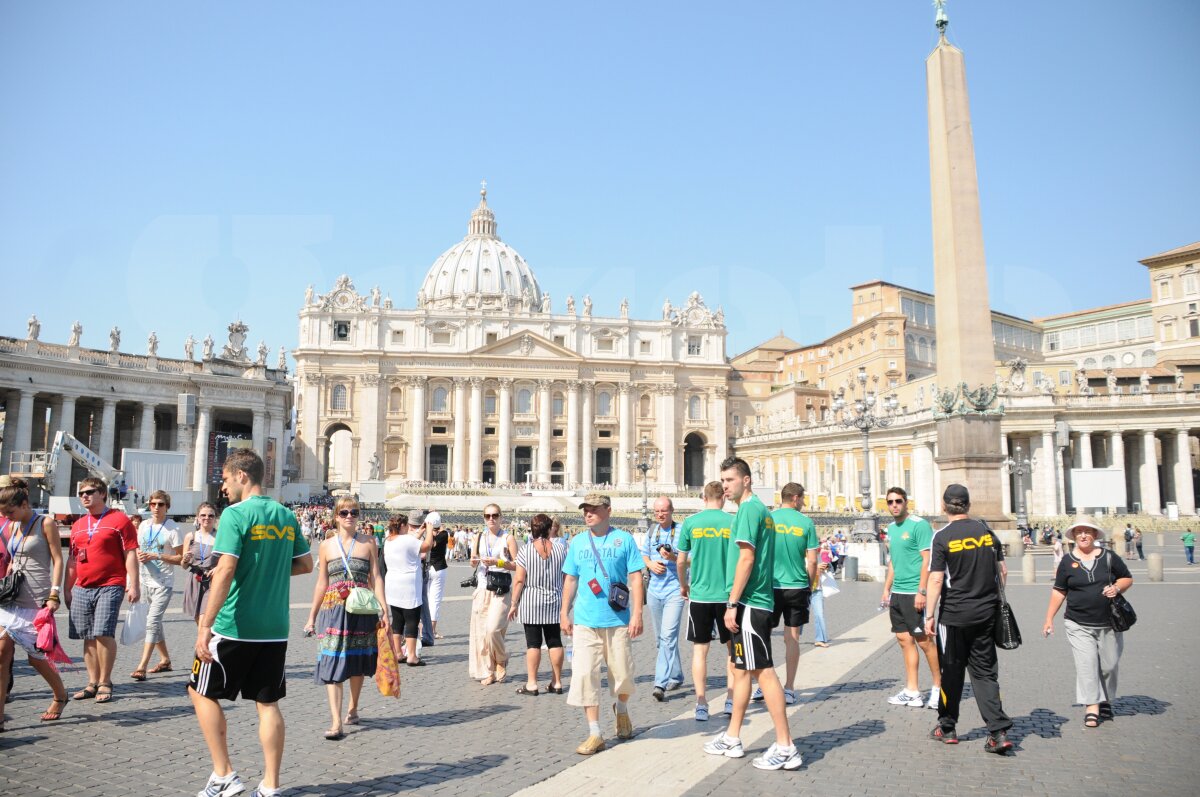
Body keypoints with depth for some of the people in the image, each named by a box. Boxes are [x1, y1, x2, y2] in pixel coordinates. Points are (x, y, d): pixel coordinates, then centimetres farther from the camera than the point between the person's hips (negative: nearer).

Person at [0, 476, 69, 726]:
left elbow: (58, 560, -9)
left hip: (36, 601, -6)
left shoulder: (46, 523, -6)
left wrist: (53, 595, -16)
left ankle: (60, 696, 26)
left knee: (35, 657, 3)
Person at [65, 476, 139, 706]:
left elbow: (130, 555, -6)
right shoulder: (78, 525, 15)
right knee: (88, 637, 8)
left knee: (103, 634, -11)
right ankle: (93, 683, 17)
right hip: (81, 589, 6)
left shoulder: (119, 519, -3)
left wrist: (133, 585, -11)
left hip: (109, 586, -6)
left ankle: (105, 683, 0)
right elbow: (72, 560, 21)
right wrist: (68, 589, 17)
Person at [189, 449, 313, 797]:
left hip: (234, 627, -5)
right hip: (274, 628, 6)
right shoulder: (286, 516, 7)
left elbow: (225, 571, -19)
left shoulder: (235, 514, -12)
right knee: (268, 703, 10)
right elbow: (305, 565, 15)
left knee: (202, 692, 14)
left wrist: (205, 625, -17)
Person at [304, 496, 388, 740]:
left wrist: (384, 609, -7)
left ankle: (353, 709, 33)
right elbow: (321, 583, 11)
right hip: (333, 609, 0)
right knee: (332, 665, -9)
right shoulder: (326, 546, 6)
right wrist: (312, 617, 10)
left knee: (357, 664, 11)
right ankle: (336, 723, -11)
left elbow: (376, 578, 1)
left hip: (362, 609, 0)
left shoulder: (368, 542, 3)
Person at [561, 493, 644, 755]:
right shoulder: (578, 542, 7)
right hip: (585, 621, 2)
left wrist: (637, 614, -9)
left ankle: (621, 709, 39)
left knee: (623, 674, 7)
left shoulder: (624, 539, -2)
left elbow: (635, 578, -3)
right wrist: (564, 613, 11)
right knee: (585, 675, -3)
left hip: (618, 620, -2)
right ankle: (594, 734, 8)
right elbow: (570, 579, 13)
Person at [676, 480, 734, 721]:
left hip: (699, 595, 0)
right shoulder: (733, 522, -3)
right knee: (733, 646, 16)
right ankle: (731, 699, 17)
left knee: (700, 649, 8)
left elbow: (681, 561, 2)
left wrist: (683, 585, 19)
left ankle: (701, 704, 7)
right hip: (727, 594, 0)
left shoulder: (690, 523, -1)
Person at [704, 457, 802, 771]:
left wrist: (732, 604, -17)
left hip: (749, 603, -10)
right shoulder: (761, 509, 17)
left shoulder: (748, 509, -12)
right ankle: (732, 739, 25)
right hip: (756, 603, 10)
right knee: (742, 669, 15)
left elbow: (746, 558, -19)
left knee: (763, 671, -6)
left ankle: (786, 748, 0)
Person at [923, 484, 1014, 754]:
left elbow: (936, 580, -14)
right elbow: (1002, 572, 9)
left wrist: (929, 615, -9)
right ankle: (998, 732, 0)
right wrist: (995, 601, 21)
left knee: (952, 670, 9)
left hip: (954, 613, -3)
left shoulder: (942, 536, -10)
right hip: (985, 613, 4)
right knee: (985, 671, 9)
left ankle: (947, 728, 21)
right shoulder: (986, 531, 4)